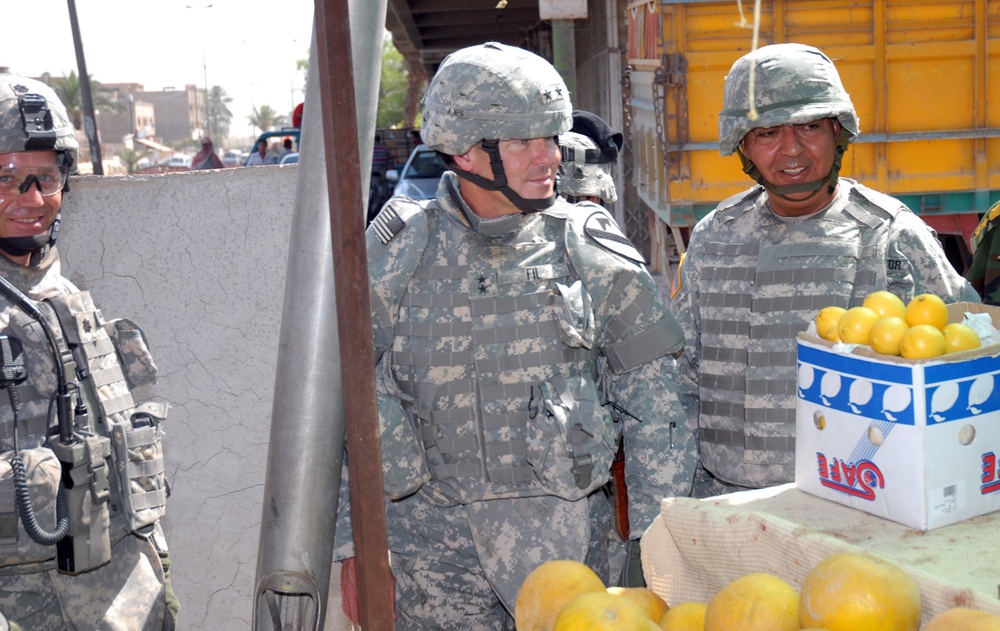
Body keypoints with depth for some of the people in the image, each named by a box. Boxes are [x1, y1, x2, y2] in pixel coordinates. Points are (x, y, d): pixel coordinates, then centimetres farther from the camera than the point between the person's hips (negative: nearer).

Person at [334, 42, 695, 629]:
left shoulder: (592, 253, -1)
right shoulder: (394, 256, -1)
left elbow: (654, 407, 2)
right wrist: (357, 550, 2)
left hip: (565, 535, 0)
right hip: (432, 538, 0)